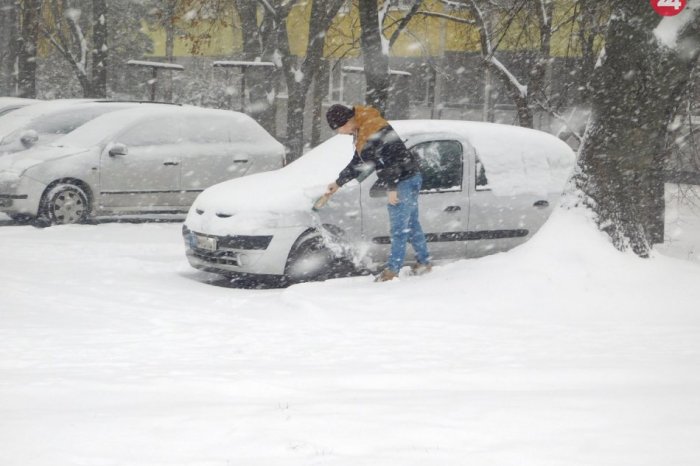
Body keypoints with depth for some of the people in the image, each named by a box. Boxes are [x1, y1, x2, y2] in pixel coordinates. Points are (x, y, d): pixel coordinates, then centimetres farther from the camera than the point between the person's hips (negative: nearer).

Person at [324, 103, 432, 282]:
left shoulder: (375, 129, -21)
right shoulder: (361, 132, 12)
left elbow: (392, 159, -24)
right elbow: (358, 163, 24)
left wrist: (392, 188, -23)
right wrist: (338, 183, 29)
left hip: (405, 180, -10)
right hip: (406, 180, 10)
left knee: (399, 228, -4)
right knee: (411, 224, 16)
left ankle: (393, 269, 1)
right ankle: (424, 263, 25)